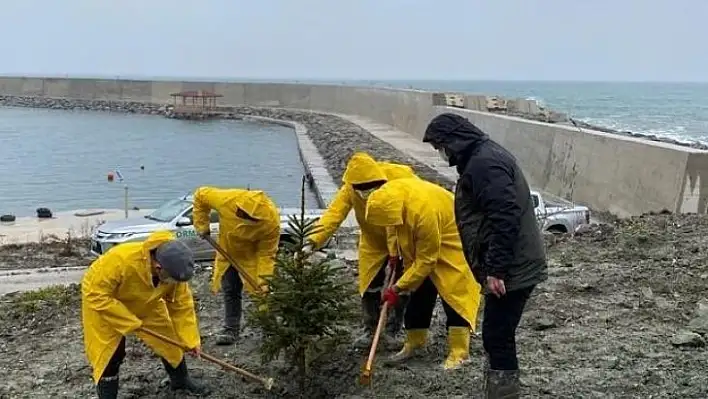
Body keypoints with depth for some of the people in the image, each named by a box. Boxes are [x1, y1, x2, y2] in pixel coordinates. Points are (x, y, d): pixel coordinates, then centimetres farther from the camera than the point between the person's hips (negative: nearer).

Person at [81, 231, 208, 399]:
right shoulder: (120, 260, -45)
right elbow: (96, 294, -36)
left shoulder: (173, 268, -27)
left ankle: (181, 380, 28)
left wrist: (191, 339, -15)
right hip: (102, 299, -4)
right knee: (110, 352, -9)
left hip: (145, 303, 5)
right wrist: (129, 322, -33)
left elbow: (182, 306, -15)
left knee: (168, 338, 7)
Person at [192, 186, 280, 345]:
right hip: (228, 252, 3)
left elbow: (267, 253, -26)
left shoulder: (272, 221, -36)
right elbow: (200, 195, -13)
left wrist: (263, 278, -32)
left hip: (253, 256, -3)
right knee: (230, 291, 8)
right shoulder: (226, 199, -34)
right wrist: (202, 225, -10)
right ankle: (231, 329, 20)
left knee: (261, 290, -11)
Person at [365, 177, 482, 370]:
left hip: (452, 244, -8)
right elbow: (397, 225, 6)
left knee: (453, 293, -11)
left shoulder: (424, 212, -41)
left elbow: (425, 261, -31)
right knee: (420, 292, 9)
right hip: (424, 245, 8)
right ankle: (414, 342, 20)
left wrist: (398, 288, -25)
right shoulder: (391, 194, -20)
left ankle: (459, 352, -5)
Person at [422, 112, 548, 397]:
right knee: (496, 335, 17)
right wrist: (493, 267, 23)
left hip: (512, 270, -10)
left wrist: (496, 269, -25)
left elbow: (504, 218, -27)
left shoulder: (484, 162, -18)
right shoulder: (481, 157, 16)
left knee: (497, 337, -4)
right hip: (512, 266, 10)